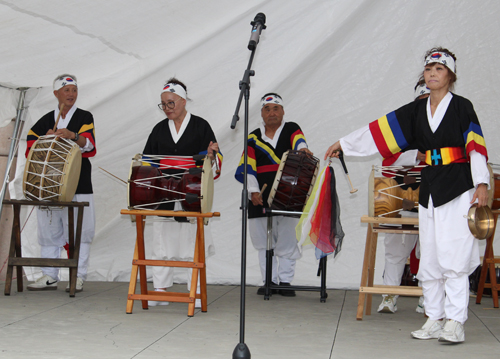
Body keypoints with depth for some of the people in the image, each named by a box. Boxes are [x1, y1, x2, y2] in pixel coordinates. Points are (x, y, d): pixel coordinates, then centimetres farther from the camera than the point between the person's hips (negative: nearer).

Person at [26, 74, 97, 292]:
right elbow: (31, 147, 12)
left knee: (79, 231, -3)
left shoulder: (85, 117, 5)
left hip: (78, 184, -3)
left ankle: (78, 277, 4)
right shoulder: (46, 120, 14)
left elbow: (89, 144, -11)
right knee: (49, 231, 6)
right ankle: (49, 276, 15)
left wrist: (73, 136, -31)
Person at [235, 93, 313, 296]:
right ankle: (270, 281, 15)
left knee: (287, 241, -1)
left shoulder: (291, 129, 9)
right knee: (264, 243, 5)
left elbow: (298, 141, -14)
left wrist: (302, 149, -39)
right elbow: (248, 167, 5)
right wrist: (253, 190, -10)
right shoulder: (253, 138, 12)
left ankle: (285, 281, 10)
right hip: (261, 199, 2)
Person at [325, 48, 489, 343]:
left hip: (458, 187, -5)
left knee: (453, 257, -10)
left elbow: (476, 146, -5)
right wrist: (344, 144, 8)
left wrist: (482, 184, -15)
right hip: (429, 188, 5)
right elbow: (380, 130, 10)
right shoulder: (416, 110, 13)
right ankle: (435, 319, 13)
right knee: (429, 258, 5)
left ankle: (455, 322, -5)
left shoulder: (462, 107, 1)